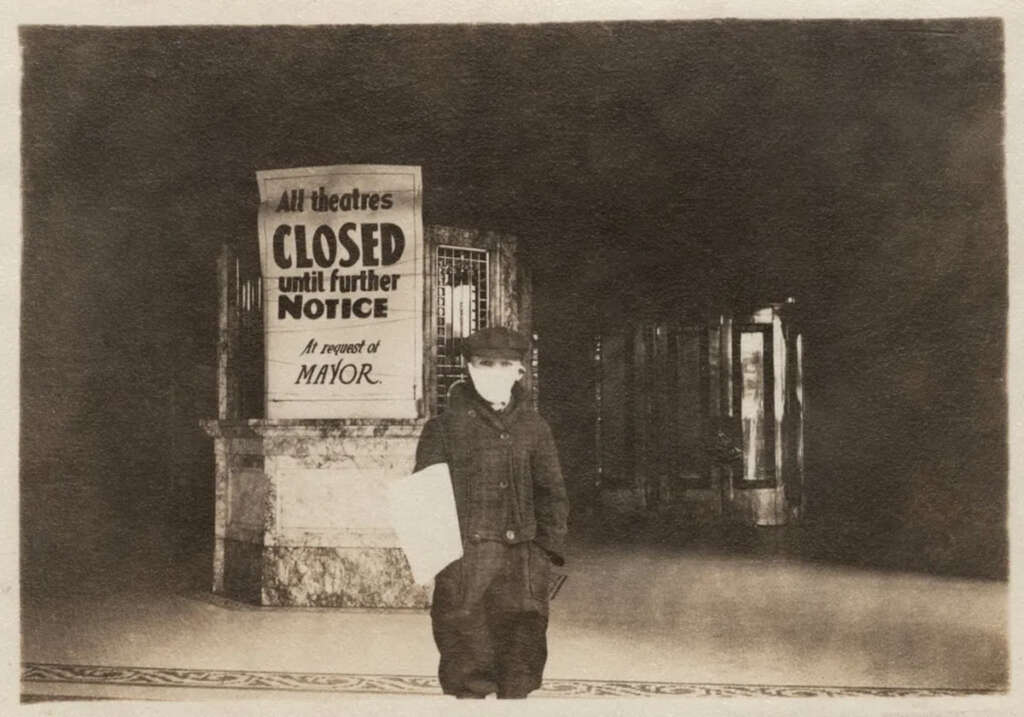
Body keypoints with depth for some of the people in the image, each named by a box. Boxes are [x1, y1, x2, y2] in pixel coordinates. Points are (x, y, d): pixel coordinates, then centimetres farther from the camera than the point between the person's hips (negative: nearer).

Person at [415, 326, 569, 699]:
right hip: (463, 558, -2)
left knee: (521, 665, 7)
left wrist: (546, 549, 2)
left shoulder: (534, 427, 12)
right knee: (466, 660, 1)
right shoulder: (444, 427, 4)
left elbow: (552, 494, 13)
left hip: (522, 561, 3)